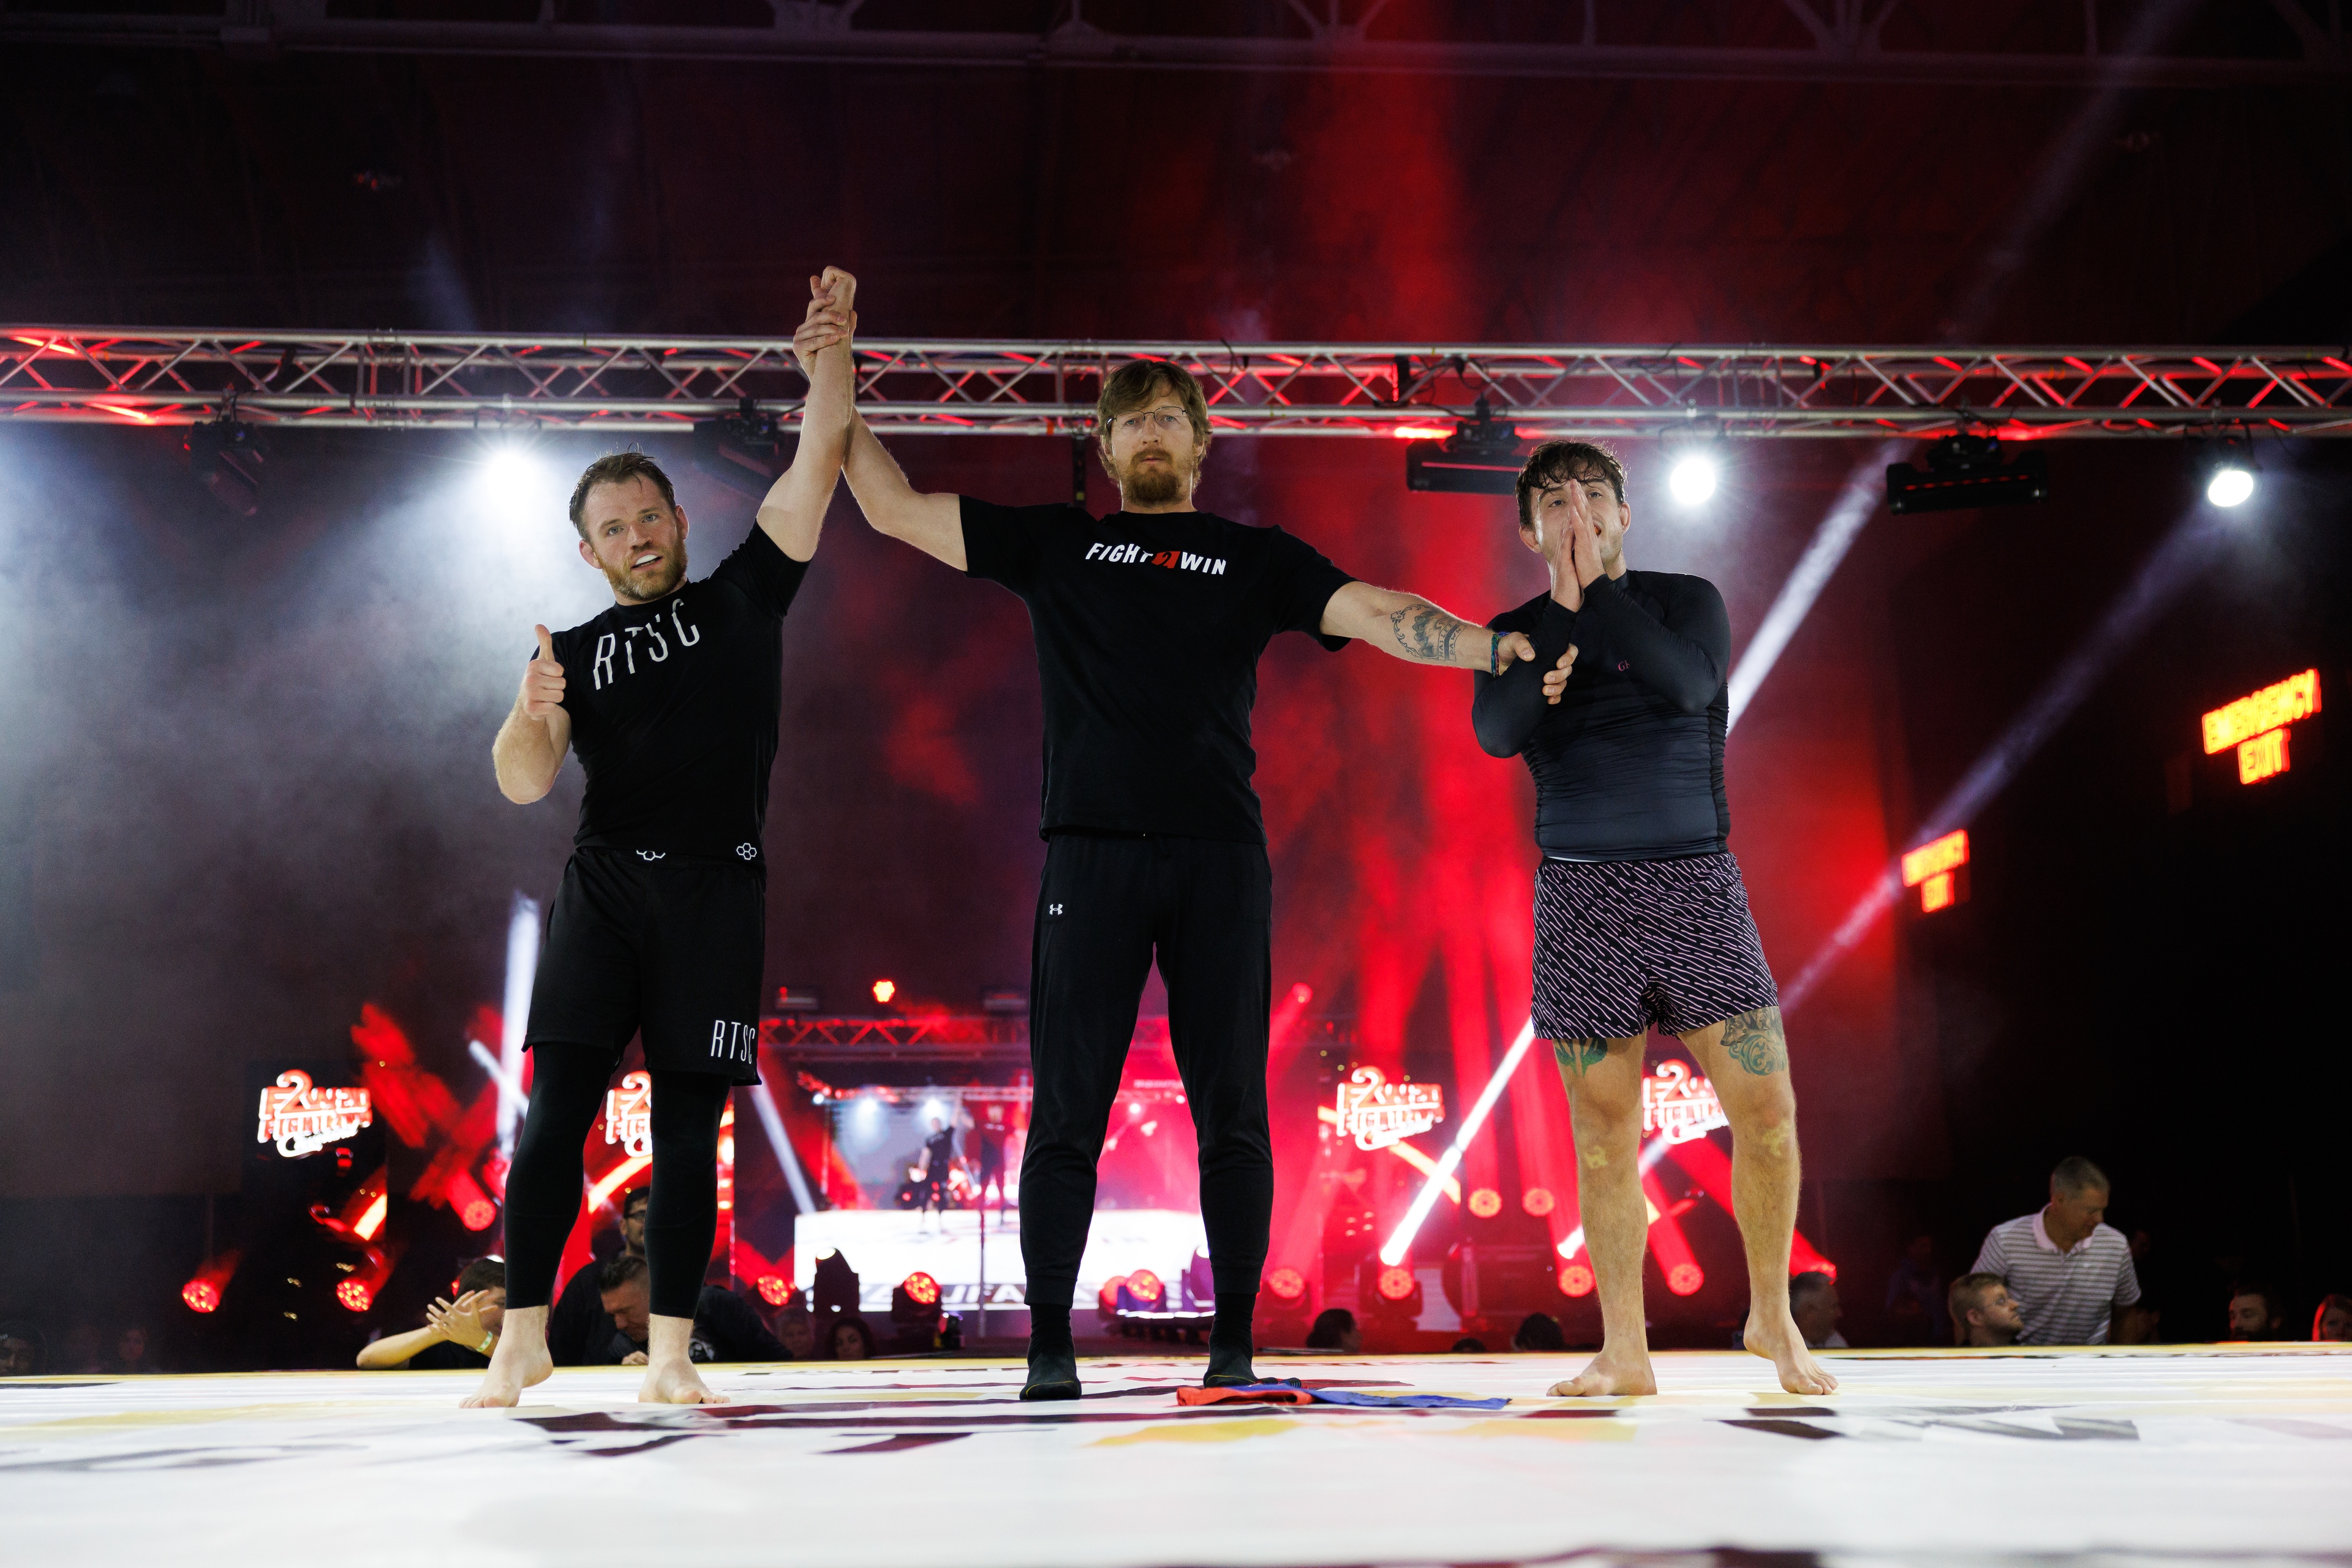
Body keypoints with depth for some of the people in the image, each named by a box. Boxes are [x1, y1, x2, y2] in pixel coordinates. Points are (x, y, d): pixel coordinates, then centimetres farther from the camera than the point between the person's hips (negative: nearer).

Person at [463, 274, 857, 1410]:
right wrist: (531, 713, -19)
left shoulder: (742, 597, 12)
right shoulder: (578, 651, 14)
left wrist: (831, 343, -5)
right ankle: (524, 1337, 3)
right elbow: (524, 784, 1)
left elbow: (820, 456, 5)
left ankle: (668, 1353, 3)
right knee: (555, 1113, -5)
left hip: (716, 892, -1)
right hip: (602, 888, 1)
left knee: (689, 1127, -1)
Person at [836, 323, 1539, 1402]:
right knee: (1065, 1110, -1)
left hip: (1222, 859, 0)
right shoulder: (1055, 545, 17)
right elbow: (893, 509, 17)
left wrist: (1493, 646, -12)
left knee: (1231, 1111, 1)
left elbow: (1378, 615, 4)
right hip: (1092, 856, 0)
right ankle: (1049, 1344, 7)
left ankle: (1233, 1343, 10)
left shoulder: (1256, 558, 16)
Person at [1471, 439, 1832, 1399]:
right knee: (1604, 1128, 2)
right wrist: (1562, 612, -18)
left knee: (1766, 1107, -5)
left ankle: (1772, 1318, 16)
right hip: (1581, 894, 0)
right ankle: (1624, 1353, 11)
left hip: (1696, 878, 0)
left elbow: (1689, 681, -14)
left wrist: (1598, 591, -13)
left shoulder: (1686, 600, 8)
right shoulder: (1516, 634, 10)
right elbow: (1496, 735, -9)